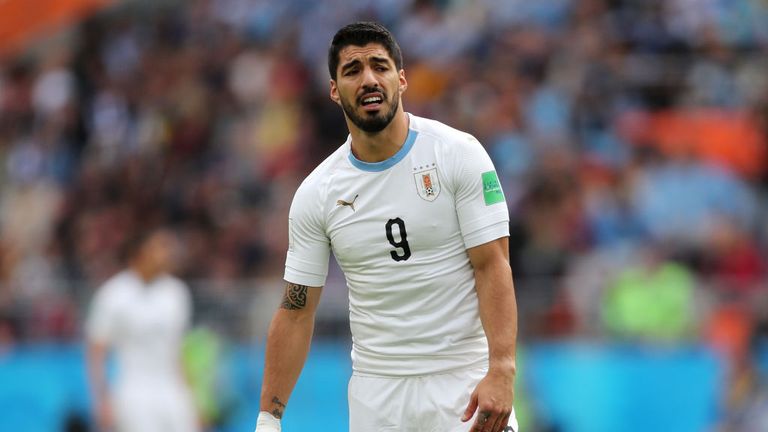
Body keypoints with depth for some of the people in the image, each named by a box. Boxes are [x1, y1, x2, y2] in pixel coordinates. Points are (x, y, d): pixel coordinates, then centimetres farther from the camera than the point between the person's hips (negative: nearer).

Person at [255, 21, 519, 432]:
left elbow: (492, 265, -9)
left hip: (465, 381, -3)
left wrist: (501, 373, -20)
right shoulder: (315, 194, 2)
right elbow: (296, 311, 6)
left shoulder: (458, 152, -5)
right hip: (375, 392, 3)